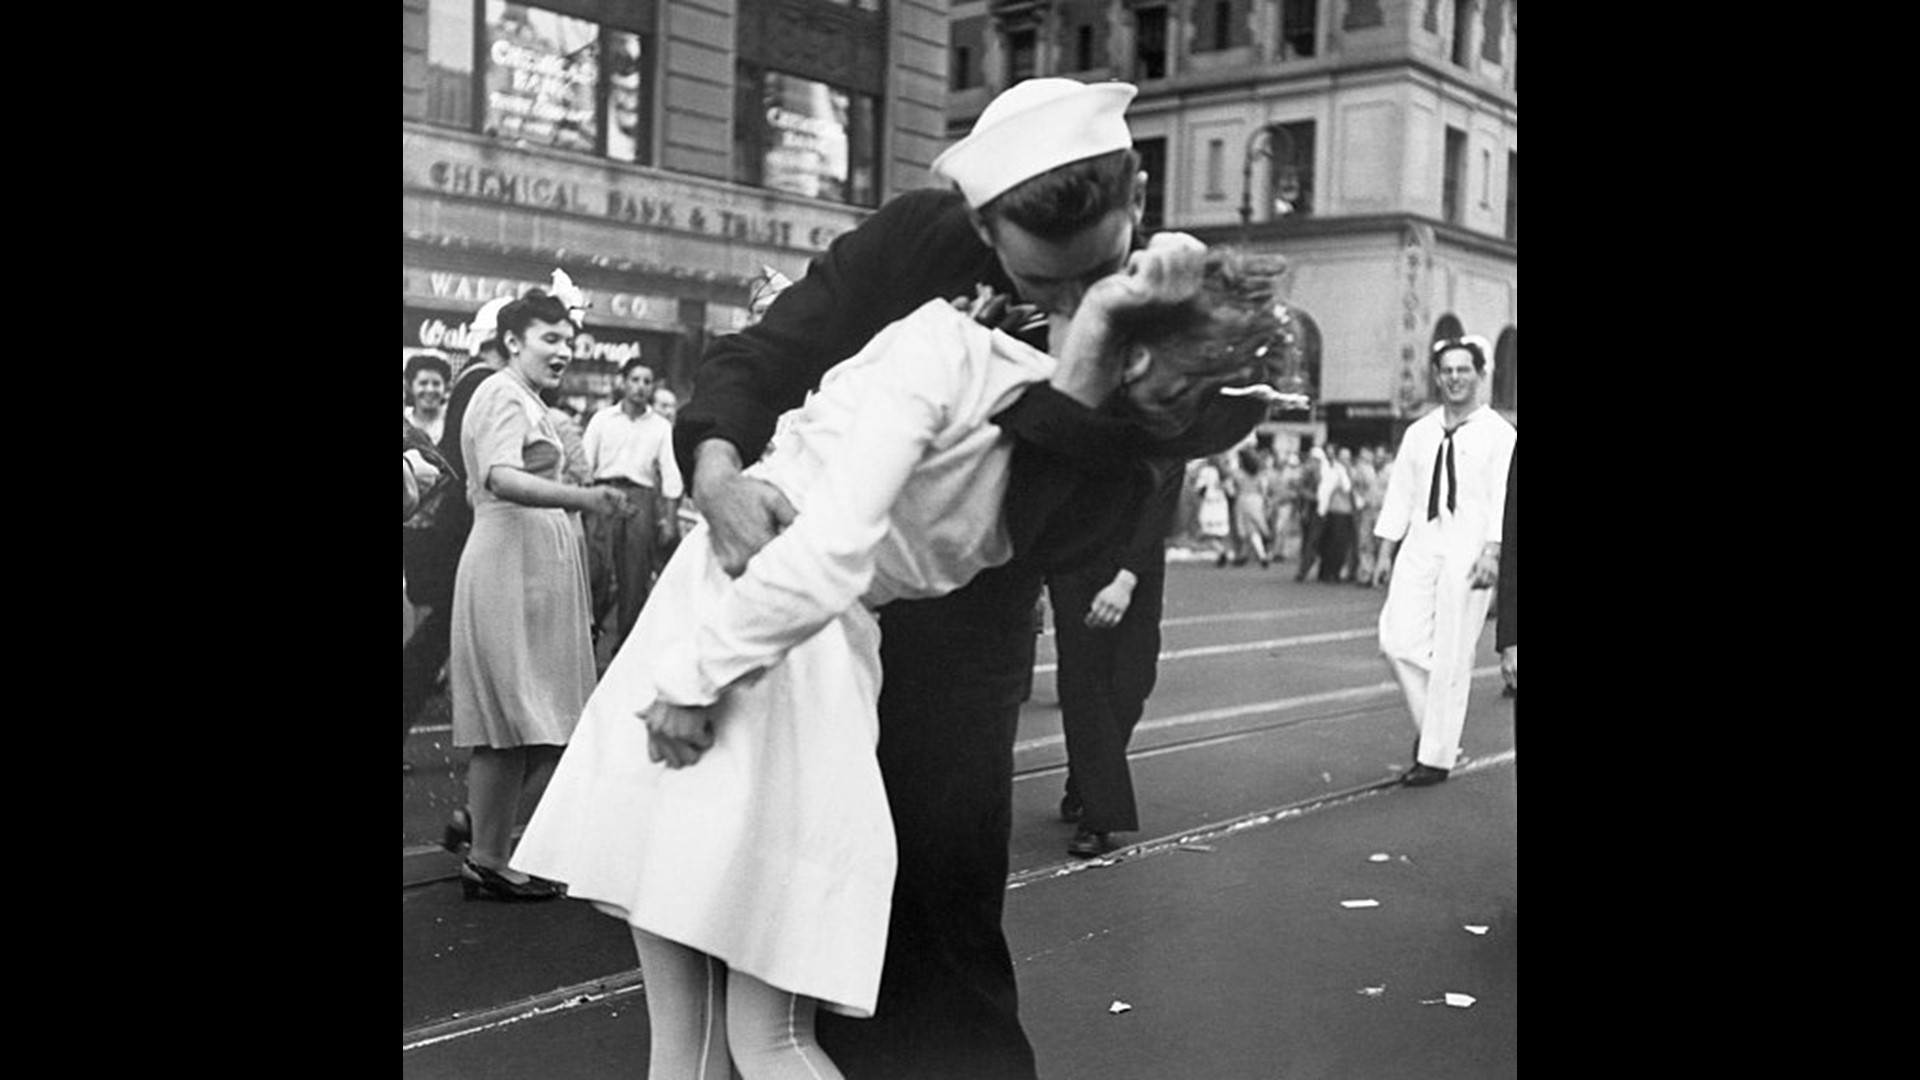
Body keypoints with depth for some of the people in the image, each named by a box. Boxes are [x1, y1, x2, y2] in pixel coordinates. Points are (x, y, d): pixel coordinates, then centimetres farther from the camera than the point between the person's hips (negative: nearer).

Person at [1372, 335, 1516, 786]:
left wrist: (1492, 552, -19)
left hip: (1467, 552, -4)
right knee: (1398, 639, -6)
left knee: (1451, 656, -2)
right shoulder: (1419, 433, 13)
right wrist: (1386, 552, 9)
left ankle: (1437, 756, 8)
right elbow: (1400, 493, 14)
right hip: (1419, 546, 4)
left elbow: (1503, 498, -8)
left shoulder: (1498, 434, 0)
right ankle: (1430, 724, 17)